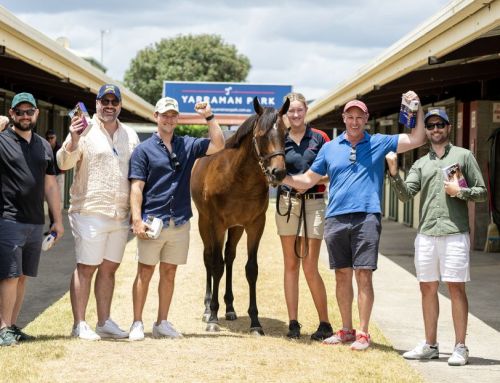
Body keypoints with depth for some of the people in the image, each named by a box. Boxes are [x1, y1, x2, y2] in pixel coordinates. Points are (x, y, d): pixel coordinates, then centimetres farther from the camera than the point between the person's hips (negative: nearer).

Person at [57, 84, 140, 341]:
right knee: (86, 268, -3)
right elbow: (64, 163, -12)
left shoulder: (130, 135, 14)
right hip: (90, 212, -6)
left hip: (120, 215, 6)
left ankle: (104, 322, 20)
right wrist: (73, 140, -31)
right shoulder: (85, 131, -4)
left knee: (109, 268, 12)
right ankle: (79, 324, 3)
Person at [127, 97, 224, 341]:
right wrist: (137, 220, -14)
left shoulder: (188, 145, 11)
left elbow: (218, 145, 2)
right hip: (152, 221, -4)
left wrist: (209, 117, -5)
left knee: (169, 273, 10)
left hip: (180, 222, 4)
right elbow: (137, 187, -5)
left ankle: (162, 323, 18)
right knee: (145, 272, -1)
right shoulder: (144, 150, 0)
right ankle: (137, 323, 5)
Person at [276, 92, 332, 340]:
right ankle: (293, 323, 12)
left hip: (313, 204, -3)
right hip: (287, 204, 3)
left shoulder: (319, 139, 2)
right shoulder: (280, 141, 7)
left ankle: (325, 324, 7)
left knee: (310, 268, -5)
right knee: (291, 265, 6)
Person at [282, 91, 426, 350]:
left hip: (366, 218, -3)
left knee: (363, 275, -5)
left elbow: (417, 139, 2)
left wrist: (417, 108, -6)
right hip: (336, 219, 3)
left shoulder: (379, 143, 7)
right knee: (342, 275, 9)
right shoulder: (329, 148, 13)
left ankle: (363, 333, 0)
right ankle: (346, 330, 20)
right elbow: (309, 180, 17)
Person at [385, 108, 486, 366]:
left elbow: (482, 192, 5)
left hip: (455, 233, -4)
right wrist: (394, 172, -12)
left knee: (456, 288, -4)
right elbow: (406, 194, 2)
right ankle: (430, 345, 16)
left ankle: (460, 347, 0)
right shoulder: (420, 164, 16)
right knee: (427, 288, 7)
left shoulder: (463, 156, 7)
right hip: (426, 235, 4)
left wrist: (460, 192, -11)